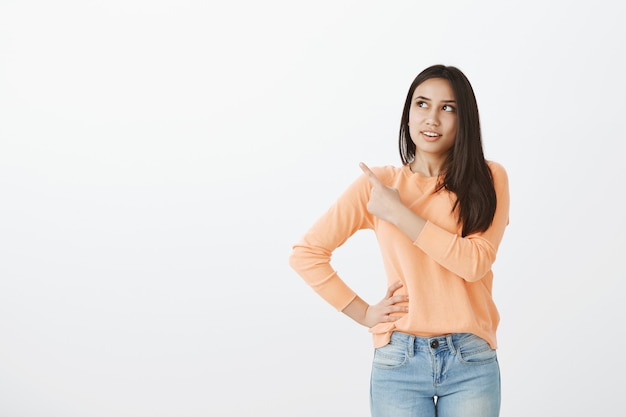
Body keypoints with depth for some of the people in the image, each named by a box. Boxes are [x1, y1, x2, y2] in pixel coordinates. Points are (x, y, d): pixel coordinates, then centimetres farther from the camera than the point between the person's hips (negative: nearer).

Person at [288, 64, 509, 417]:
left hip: (470, 363, 0)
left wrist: (397, 213, -12)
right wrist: (363, 313, -1)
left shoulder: (489, 178, 1)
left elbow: (474, 262, -12)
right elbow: (306, 254, 3)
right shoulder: (377, 185, 1)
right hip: (400, 361, 0)